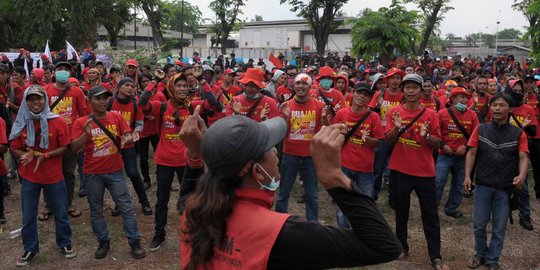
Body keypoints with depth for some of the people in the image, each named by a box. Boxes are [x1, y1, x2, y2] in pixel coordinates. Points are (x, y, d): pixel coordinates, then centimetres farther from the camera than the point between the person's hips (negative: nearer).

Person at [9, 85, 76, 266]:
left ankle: (65, 244, 30)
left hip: (54, 176, -2)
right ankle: (30, 249, 29)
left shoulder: (57, 121, -10)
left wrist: (44, 156, -21)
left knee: (61, 212, 10)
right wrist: (25, 155, -19)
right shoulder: (21, 123, -3)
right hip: (29, 177, 2)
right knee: (28, 215, 11)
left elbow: (64, 147, -7)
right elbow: (15, 149, 2)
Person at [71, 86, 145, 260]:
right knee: (96, 210, 11)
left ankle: (135, 242, 12)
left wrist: (127, 139, -25)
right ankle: (103, 242, 28)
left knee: (126, 208, 2)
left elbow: (130, 137, -1)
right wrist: (86, 134, -26)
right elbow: (74, 148, -10)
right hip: (93, 174, 0)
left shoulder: (117, 117, 0)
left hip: (115, 171, 0)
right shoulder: (81, 122, -4)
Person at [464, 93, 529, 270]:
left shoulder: (518, 133, 1)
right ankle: (480, 254, 30)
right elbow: (472, 153, 0)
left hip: (506, 188, 0)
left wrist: (522, 175, -25)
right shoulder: (480, 129, 2)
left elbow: (523, 157, -6)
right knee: (479, 225, 8)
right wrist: (467, 175, -10)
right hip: (483, 185, 0)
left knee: (499, 228, 9)